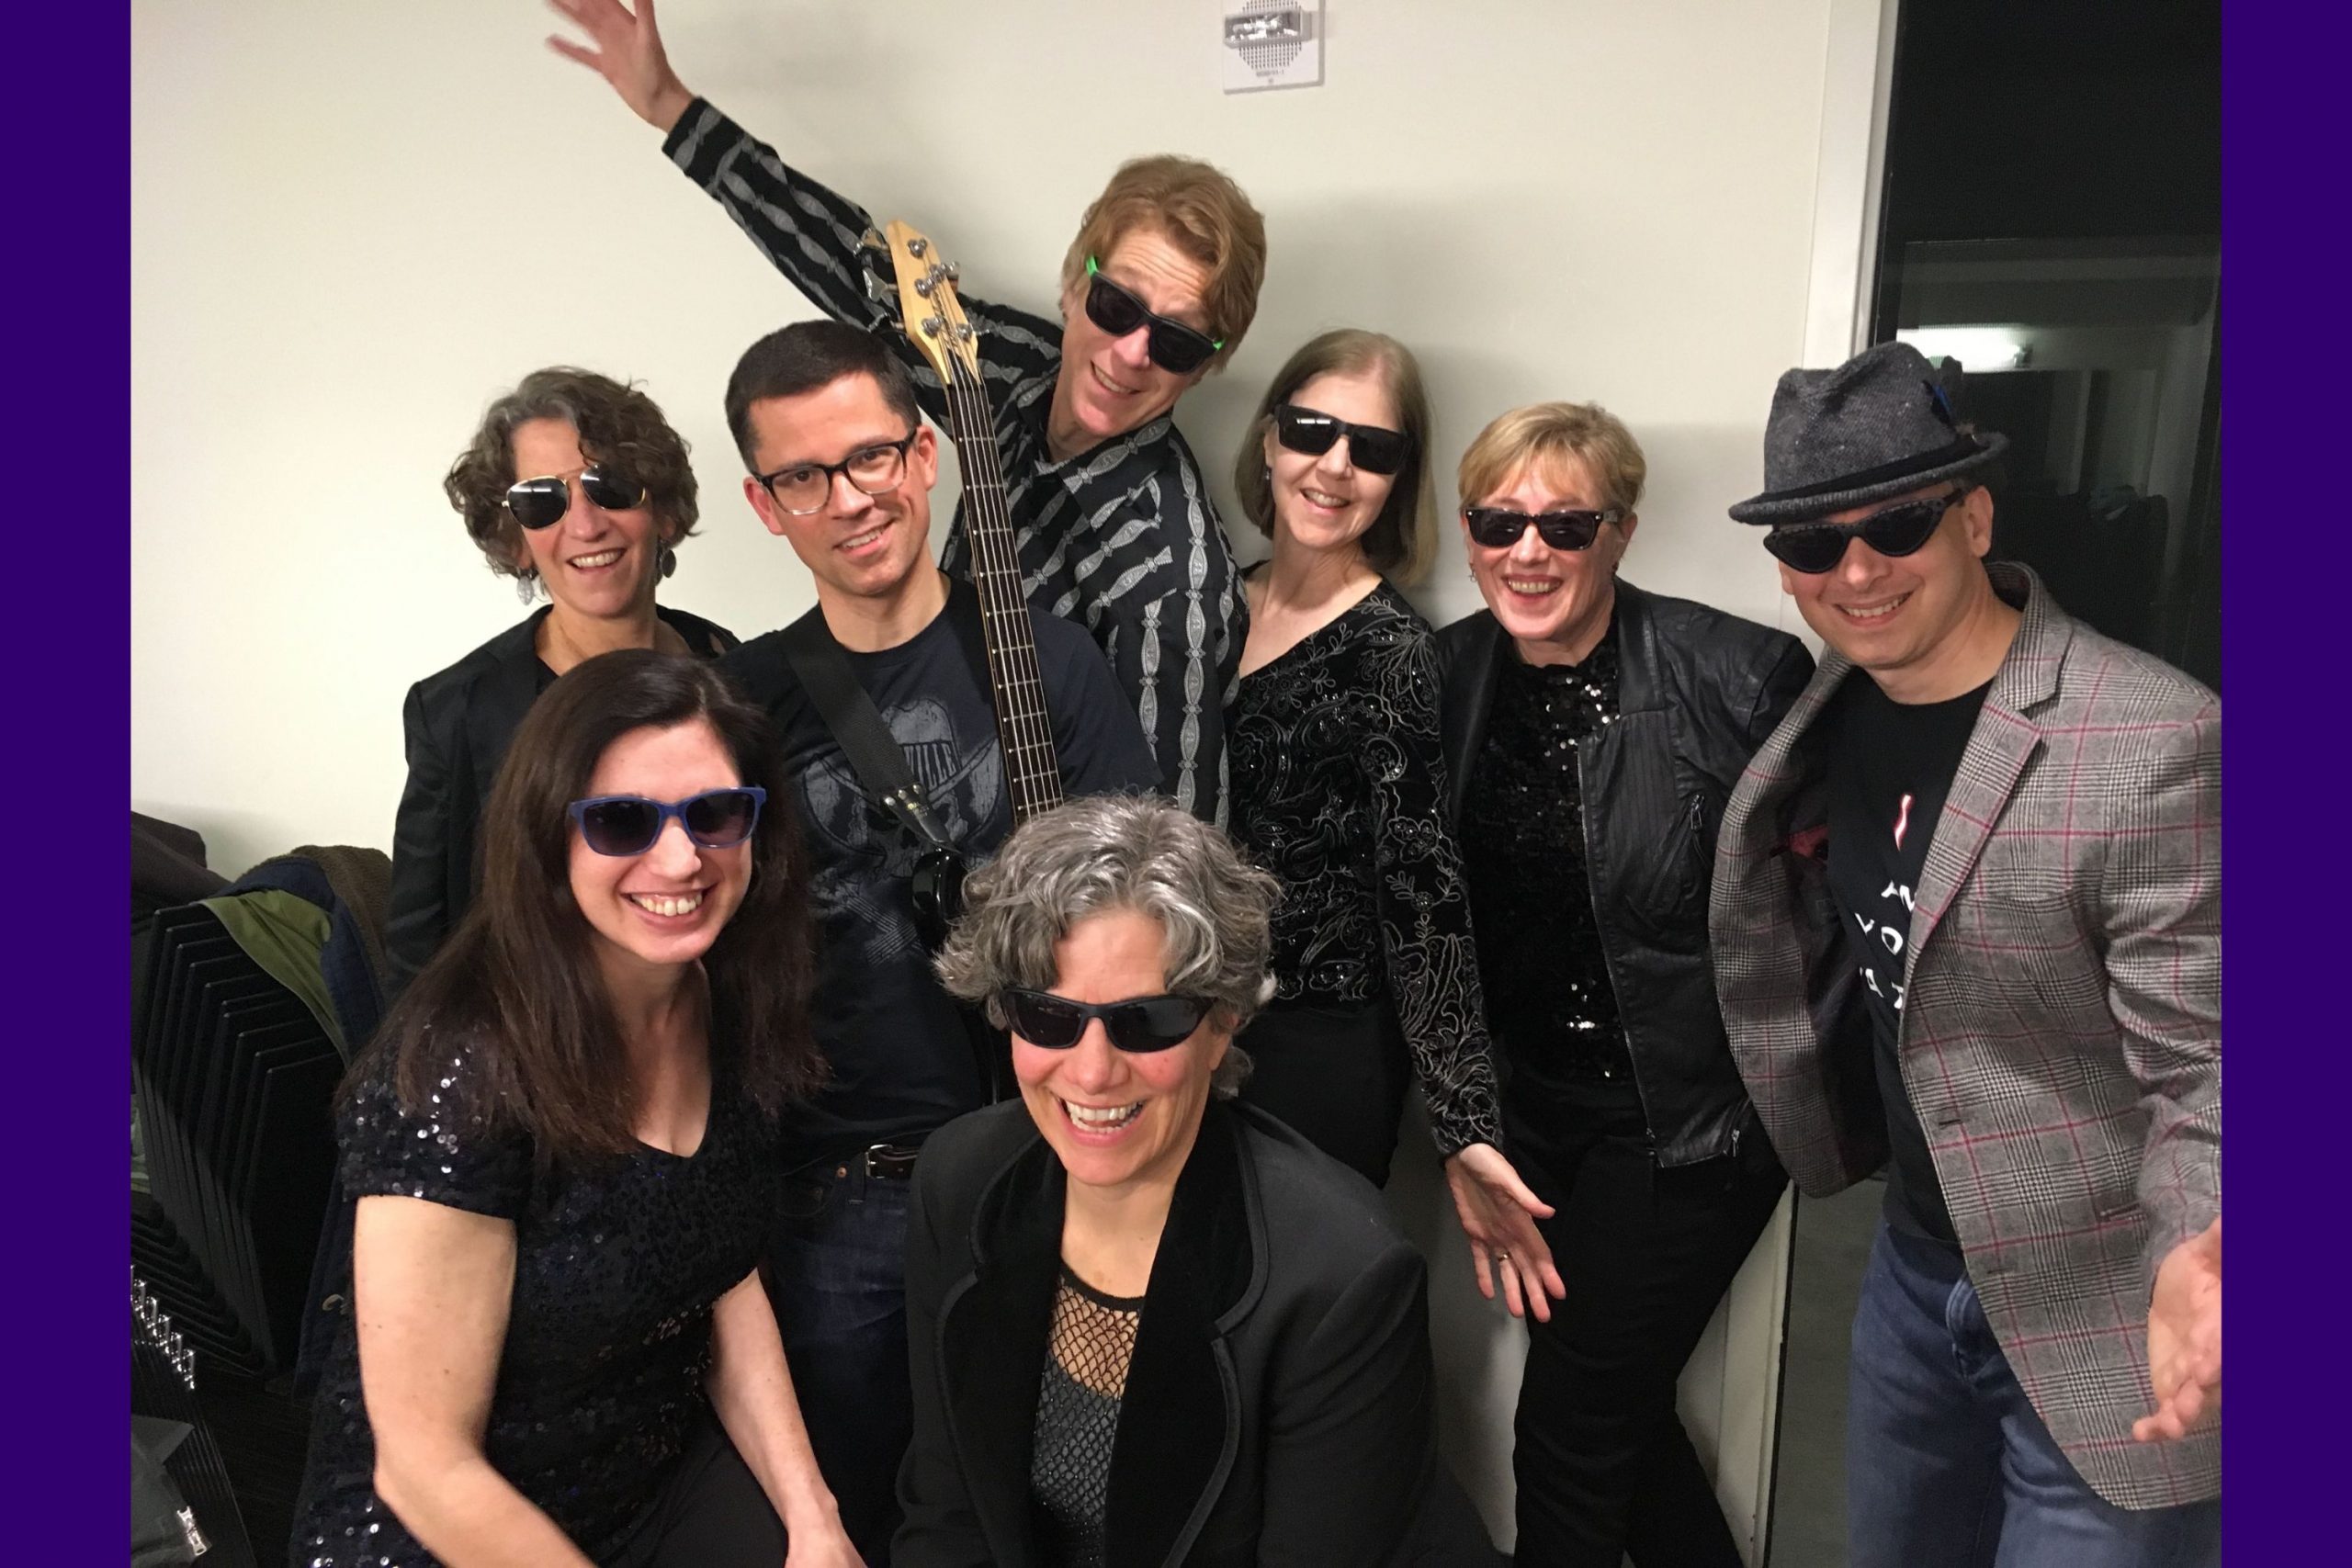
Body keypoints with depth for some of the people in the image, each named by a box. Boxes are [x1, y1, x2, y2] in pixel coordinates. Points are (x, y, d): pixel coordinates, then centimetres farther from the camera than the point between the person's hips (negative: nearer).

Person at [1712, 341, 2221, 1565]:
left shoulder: (2154, 746, -25)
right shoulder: (1835, 711, -2)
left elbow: (2205, 1071, -24)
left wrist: (2196, 1262, -40)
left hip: (2107, 1323, -7)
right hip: (1917, 1265, 7)